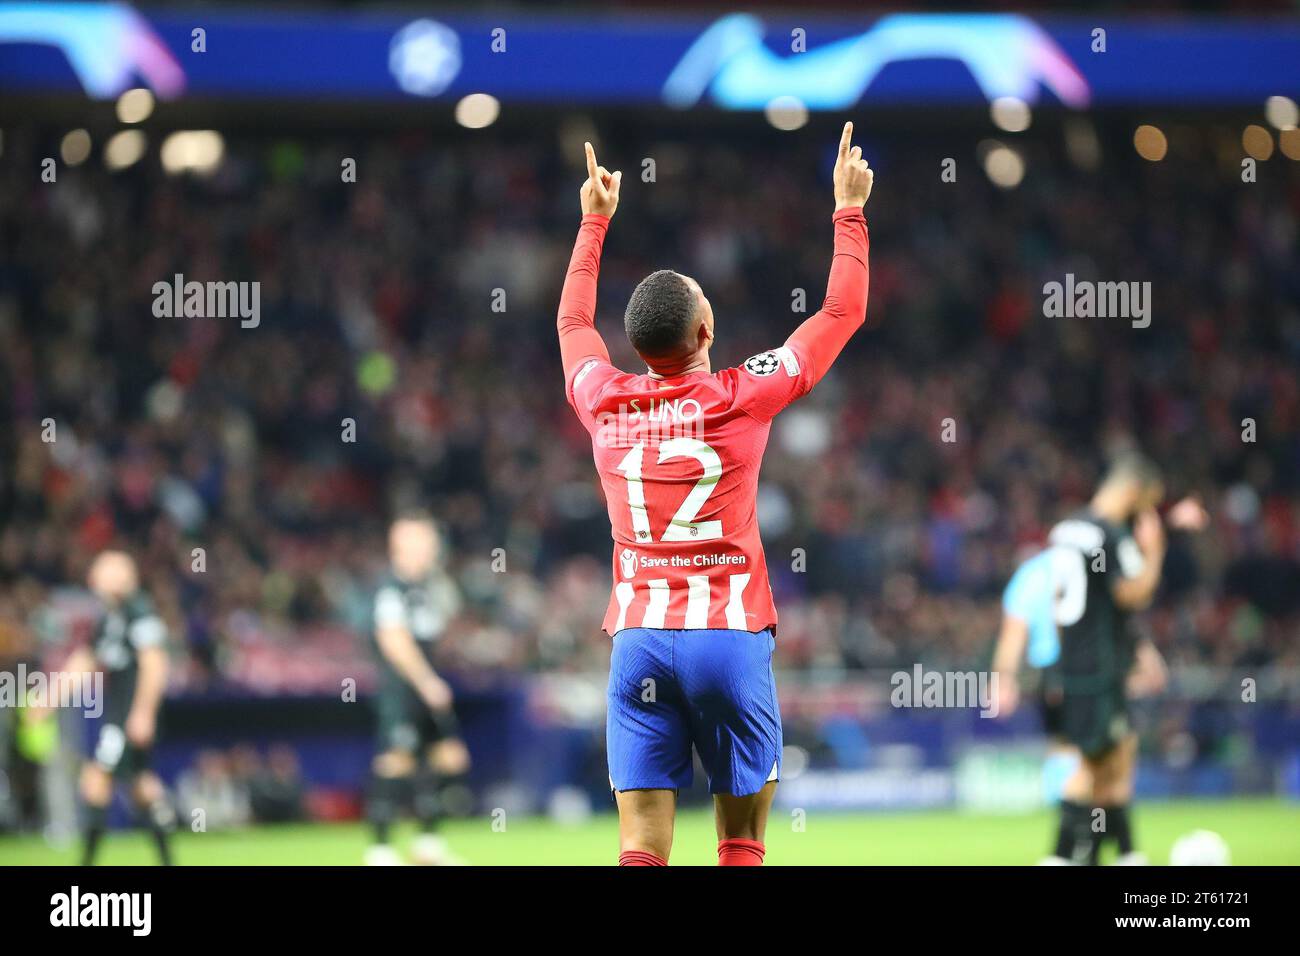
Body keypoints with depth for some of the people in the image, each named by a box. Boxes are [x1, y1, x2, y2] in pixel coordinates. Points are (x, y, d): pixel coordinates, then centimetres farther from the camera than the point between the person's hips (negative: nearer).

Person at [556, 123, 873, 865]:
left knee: (642, 849, -3)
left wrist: (595, 219, 37)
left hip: (638, 637, 3)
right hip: (731, 634, -3)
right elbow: (844, 311, 6)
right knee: (742, 844, 4)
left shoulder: (605, 403, 3)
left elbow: (573, 320, 26)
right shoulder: (742, 399, -5)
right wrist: (850, 210, 17)